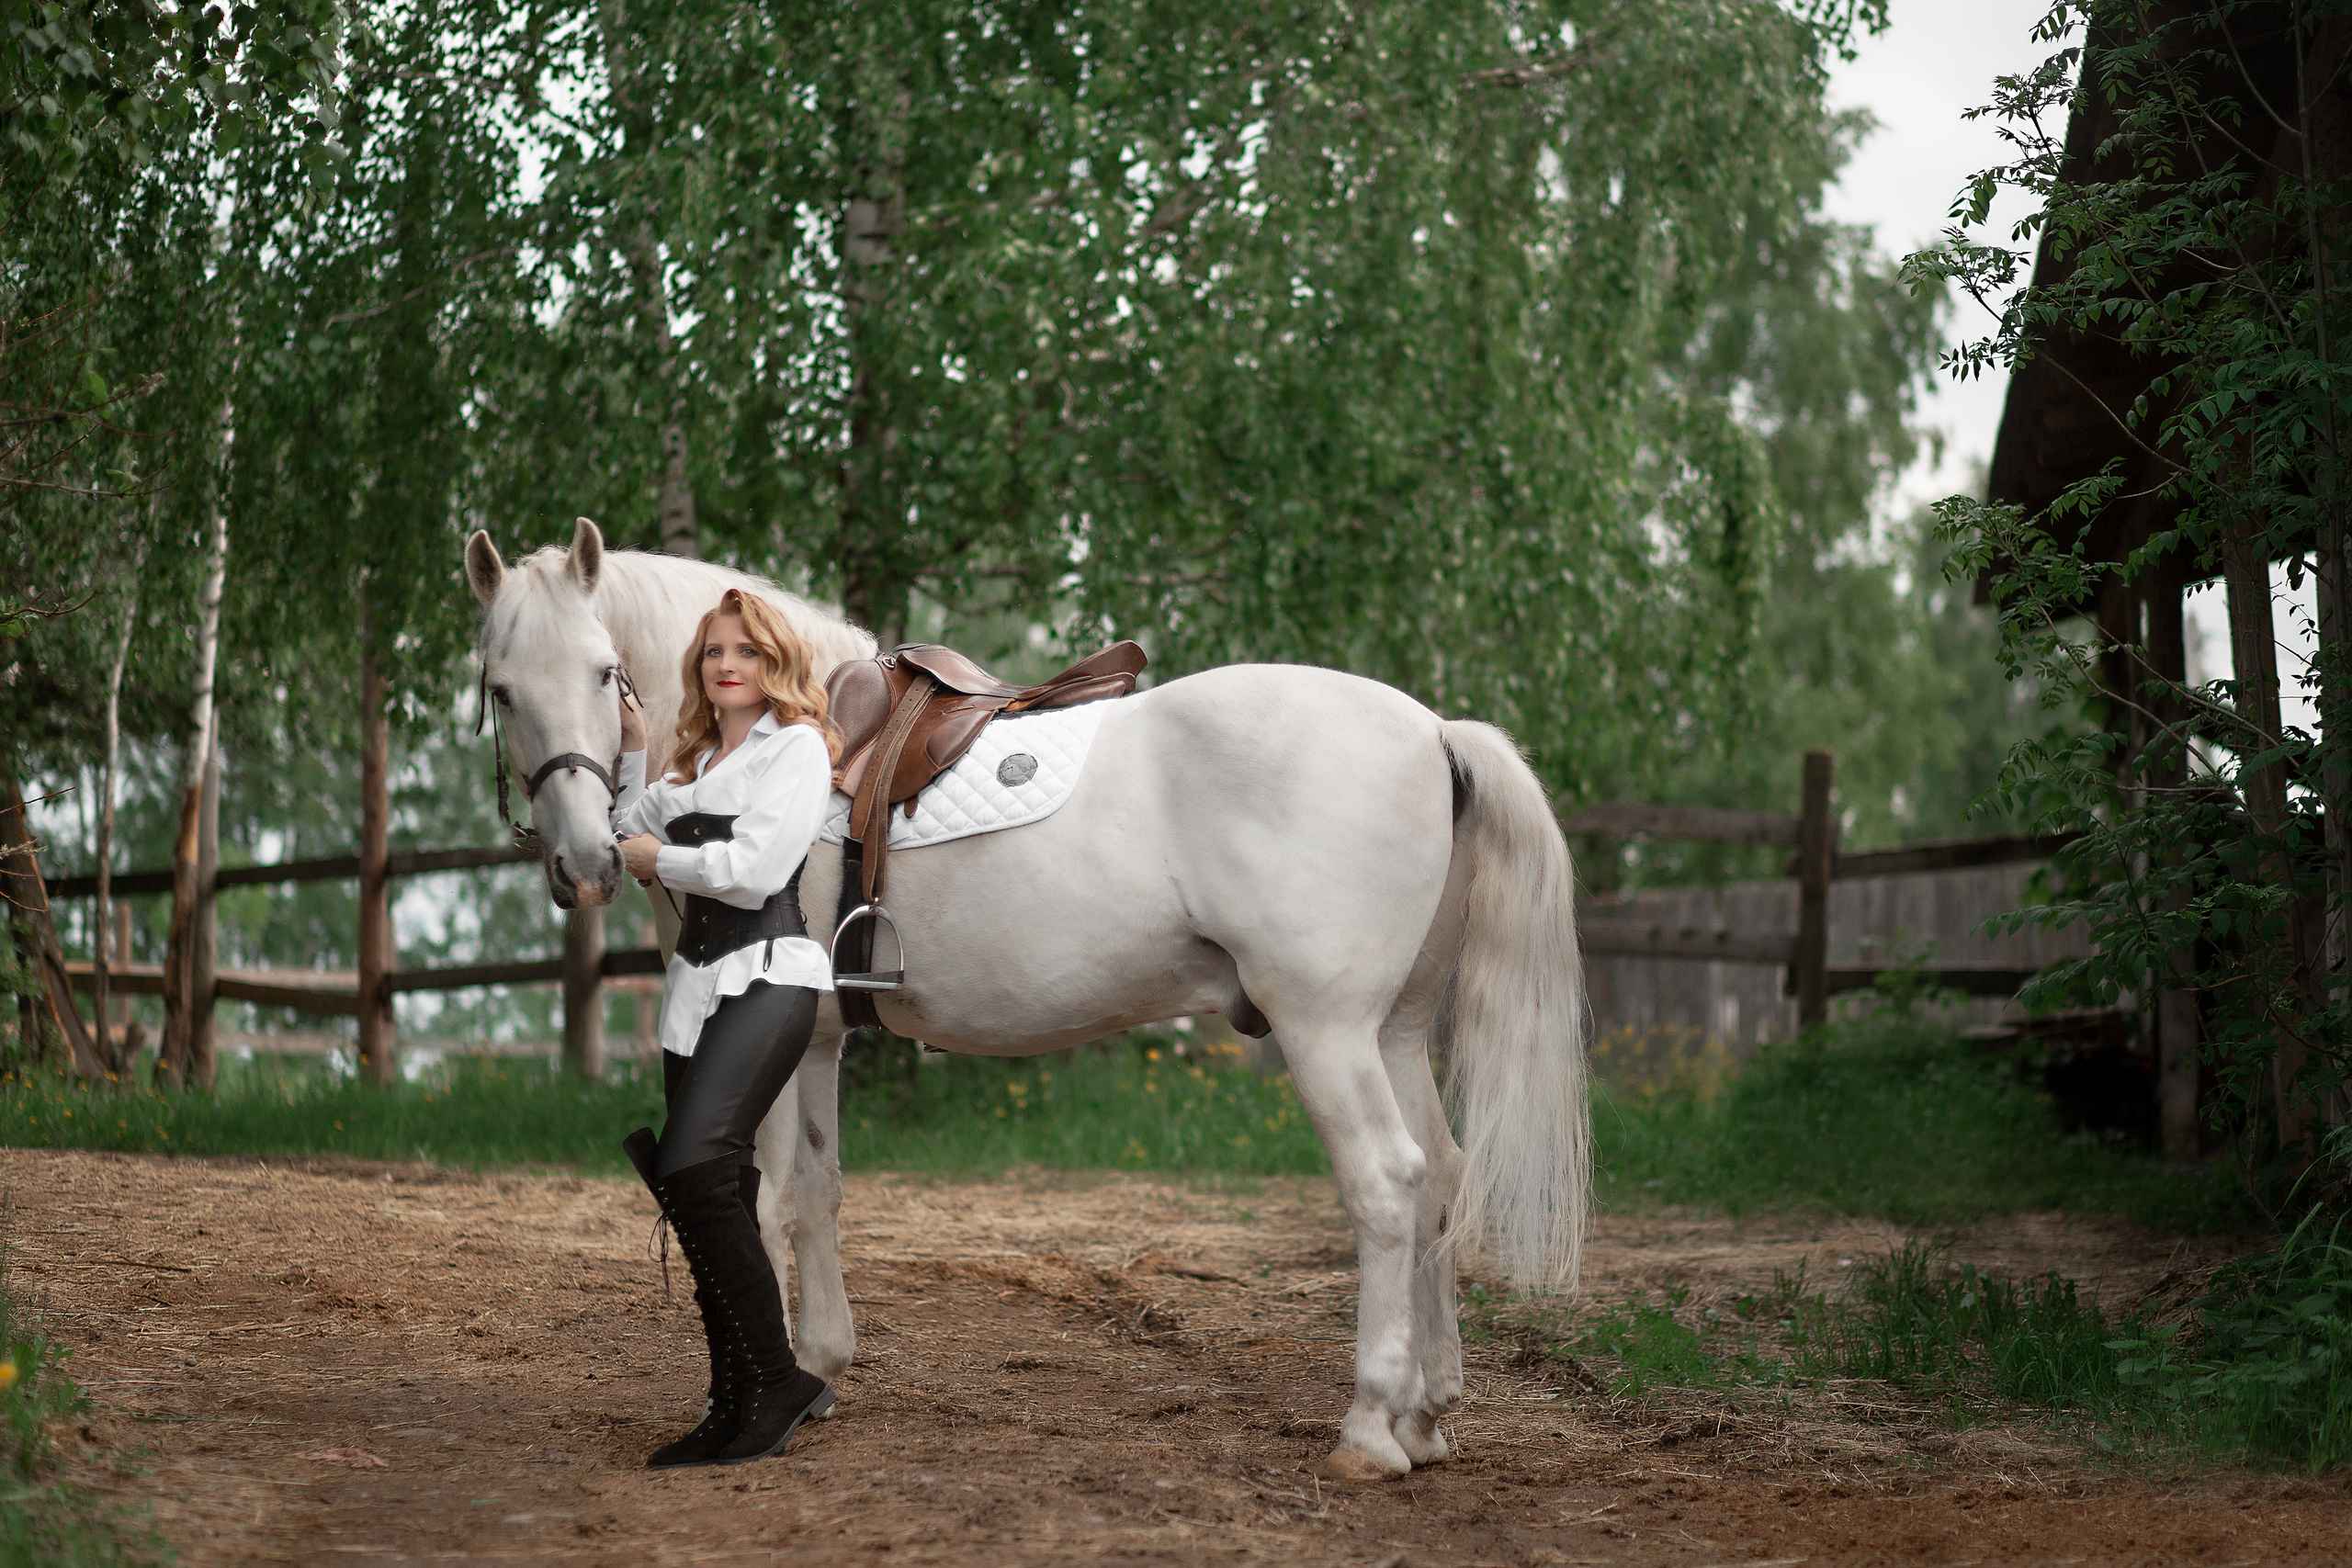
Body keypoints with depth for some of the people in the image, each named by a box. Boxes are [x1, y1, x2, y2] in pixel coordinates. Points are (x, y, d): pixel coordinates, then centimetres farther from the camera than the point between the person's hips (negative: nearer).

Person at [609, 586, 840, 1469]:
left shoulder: (796, 747, -2)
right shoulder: (697, 762, 22)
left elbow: (756, 866, -14)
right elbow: (630, 835, 32)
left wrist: (661, 860, -1)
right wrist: (629, 749, 25)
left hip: (765, 974, -8)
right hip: (697, 981, 9)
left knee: (695, 1167, -25)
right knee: (714, 1196, 6)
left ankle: (777, 1378, -21)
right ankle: (738, 1408, 11)